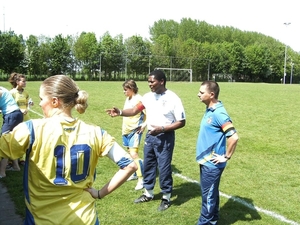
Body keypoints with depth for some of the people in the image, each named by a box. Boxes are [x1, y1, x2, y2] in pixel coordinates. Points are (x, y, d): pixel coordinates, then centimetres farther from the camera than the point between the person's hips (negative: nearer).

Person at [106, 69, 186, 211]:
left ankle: (166, 198, 19)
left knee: (164, 168, 1)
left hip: (165, 138, -6)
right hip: (150, 136, 6)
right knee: (148, 165, 15)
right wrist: (120, 112, -22)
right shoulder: (148, 96, 2)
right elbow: (134, 111, -3)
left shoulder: (172, 98, -15)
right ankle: (148, 194, 33)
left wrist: (162, 128, -22)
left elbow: (181, 122, -13)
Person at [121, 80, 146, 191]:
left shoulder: (139, 99, -15)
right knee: (130, 153, 16)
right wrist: (123, 125, 16)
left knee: (134, 154, -15)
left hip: (135, 131, -9)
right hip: (126, 130, 9)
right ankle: (134, 174, 29)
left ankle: (141, 179, -12)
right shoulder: (128, 99, 11)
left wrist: (143, 125, -18)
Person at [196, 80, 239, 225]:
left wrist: (226, 157, -17)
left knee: (208, 195, 3)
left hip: (212, 164, -9)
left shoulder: (219, 113, -21)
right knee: (210, 193, 19)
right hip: (206, 161, 9)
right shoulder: (209, 110, 7)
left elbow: (234, 137, -27)